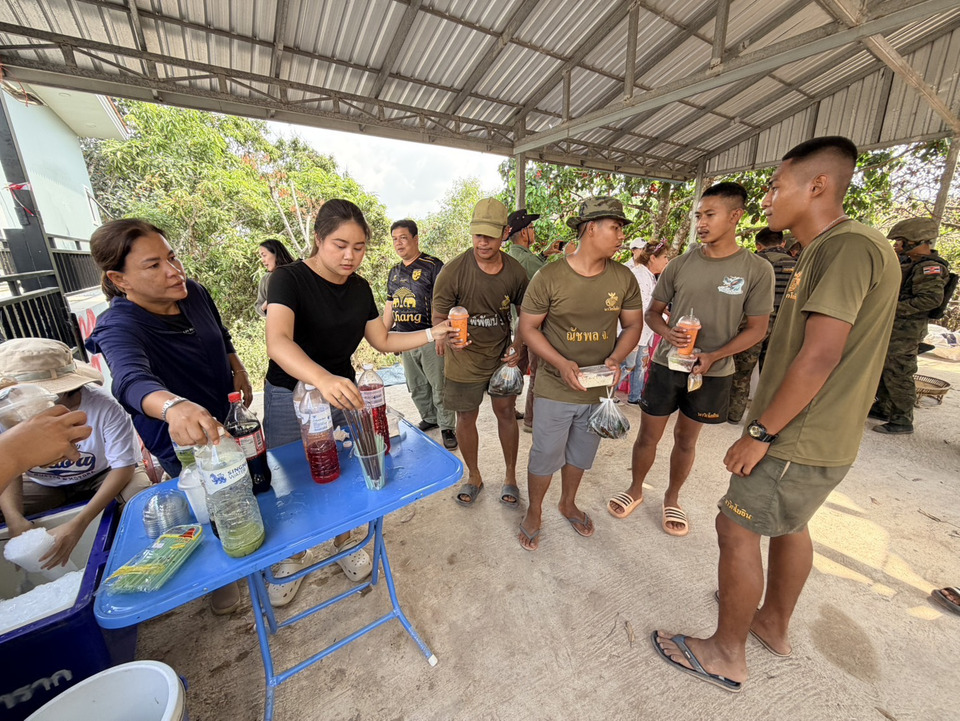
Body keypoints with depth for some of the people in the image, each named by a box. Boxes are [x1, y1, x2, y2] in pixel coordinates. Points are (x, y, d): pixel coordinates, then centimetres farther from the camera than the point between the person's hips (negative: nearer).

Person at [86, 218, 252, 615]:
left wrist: (239, 372, -2)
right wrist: (173, 406, -69)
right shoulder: (119, 327, -28)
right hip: (182, 444, -5)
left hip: (227, 420, 6)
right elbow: (131, 380, -50)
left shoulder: (194, 292, -11)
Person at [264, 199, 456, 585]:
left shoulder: (359, 288, 0)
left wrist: (433, 333, -7)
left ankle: (344, 542, 41)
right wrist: (323, 379, -54)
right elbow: (278, 342, -35)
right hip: (290, 399, -4)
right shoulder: (289, 279, -18)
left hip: (343, 393, 4)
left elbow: (383, 340, 4)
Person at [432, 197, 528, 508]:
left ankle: (510, 476, 33)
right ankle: (473, 476, 36)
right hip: (465, 359, -1)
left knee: (506, 412, 10)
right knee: (466, 417, 11)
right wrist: (450, 336, -33)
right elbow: (439, 316, -10)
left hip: (502, 355, 2)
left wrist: (518, 346, -10)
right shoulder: (453, 271, -17)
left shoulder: (516, 272, -8)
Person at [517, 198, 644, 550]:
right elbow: (528, 327, -10)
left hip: (599, 389, 4)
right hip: (555, 389, -4)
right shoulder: (549, 277, -14)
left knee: (581, 454, 22)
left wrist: (615, 358, -14)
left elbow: (633, 324, 6)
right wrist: (561, 363, -23)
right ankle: (534, 512, 39)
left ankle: (568, 503, 50)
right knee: (545, 455, 11)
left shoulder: (624, 277, -3)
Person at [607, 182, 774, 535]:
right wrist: (668, 332, -16)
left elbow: (756, 328, -2)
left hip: (712, 372, -1)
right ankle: (635, 490, 32)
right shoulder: (679, 265, 0)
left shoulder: (757, 270, -4)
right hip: (665, 364, 1)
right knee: (648, 434, 8)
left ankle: (672, 498, 37)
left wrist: (713, 356, -16)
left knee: (686, 439, 15)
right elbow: (652, 312, 6)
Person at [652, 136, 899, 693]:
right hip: (815, 436, 10)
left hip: (801, 441, -10)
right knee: (790, 525, 22)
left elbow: (819, 358, -25)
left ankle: (727, 655, 21)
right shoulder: (829, 249, 12)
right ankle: (775, 625, 44)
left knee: (737, 527, 2)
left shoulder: (848, 246, -19)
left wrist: (760, 434, -20)